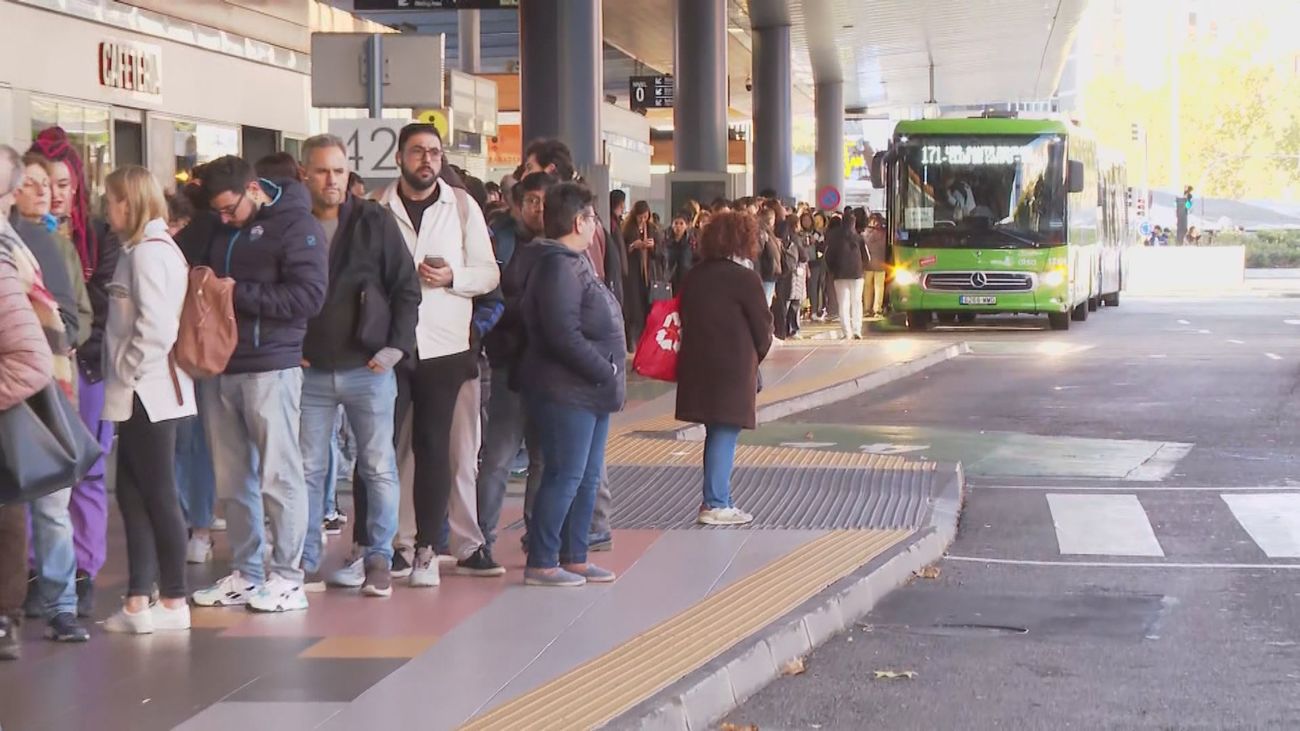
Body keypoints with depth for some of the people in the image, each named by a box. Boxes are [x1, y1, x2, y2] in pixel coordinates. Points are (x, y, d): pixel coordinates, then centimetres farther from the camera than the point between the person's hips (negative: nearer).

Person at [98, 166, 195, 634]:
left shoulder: (149, 252, -15)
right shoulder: (147, 248, 14)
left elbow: (156, 329, -24)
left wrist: (126, 375, -14)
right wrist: (121, 377, 10)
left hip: (148, 393, -9)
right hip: (141, 394, 9)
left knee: (157, 495, -1)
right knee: (132, 493, 9)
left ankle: (173, 601, 8)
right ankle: (139, 601, 10)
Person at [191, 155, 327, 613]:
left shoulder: (295, 225, -5)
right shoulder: (219, 230, 16)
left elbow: (309, 296, -15)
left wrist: (238, 293, -15)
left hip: (271, 368, -7)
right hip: (222, 365, 7)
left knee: (278, 476, -4)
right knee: (232, 480, 8)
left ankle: (287, 578, 2)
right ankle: (244, 575, 16)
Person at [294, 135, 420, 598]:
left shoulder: (375, 222, -1)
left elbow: (406, 287, 2)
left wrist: (396, 346, -7)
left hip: (368, 368, -1)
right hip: (310, 371, 1)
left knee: (379, 468, 2)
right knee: (308, 469, 5)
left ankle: (378, 558, 11)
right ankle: (306, 562, 12)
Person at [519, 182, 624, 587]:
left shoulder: (575, 264, 17)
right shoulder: (558, 268, -17)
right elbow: (565, 337, -25)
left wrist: (608, 373, 9)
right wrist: (605, 371, -19)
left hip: (589, 391, 11)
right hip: (566, 391, -11)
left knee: (587, 477, 14)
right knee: (565, 476, -7)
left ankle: (574, 557, 21)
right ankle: (541, 563, 0)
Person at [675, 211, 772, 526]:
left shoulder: (695, 276, 9)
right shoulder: (745, 279, -10)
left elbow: (687, 317, 13)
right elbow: (763, 328, -6)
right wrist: (756, 357, 14)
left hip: (697, 366, 7)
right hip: (733, 368, -7)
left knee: (717, 432, 15)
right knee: (725, 433, -1)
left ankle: (716, 499, 18)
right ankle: (716, 505, -1)